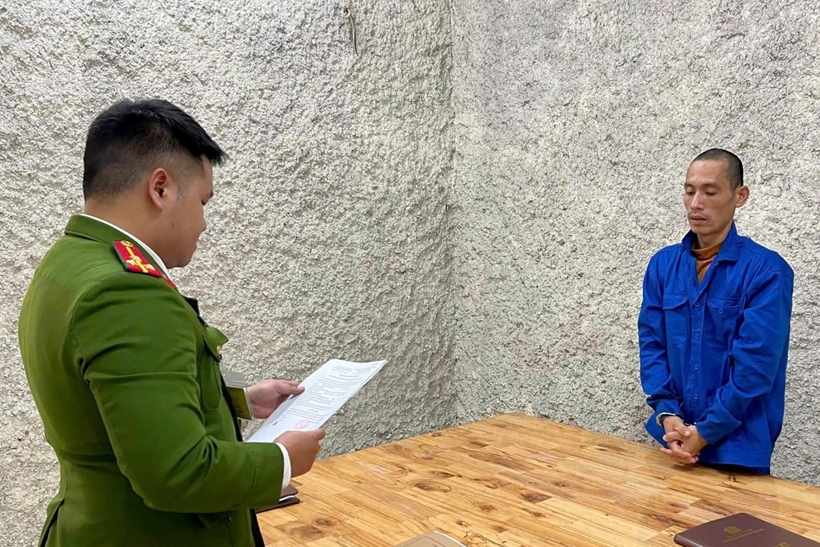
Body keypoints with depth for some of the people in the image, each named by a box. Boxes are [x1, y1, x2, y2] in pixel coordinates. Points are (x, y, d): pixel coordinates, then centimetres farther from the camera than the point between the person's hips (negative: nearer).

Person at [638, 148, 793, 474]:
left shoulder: (766, 270, -13)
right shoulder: (662, 265, 2)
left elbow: (756, 363, -17)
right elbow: (651, 343, 0)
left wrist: (705, 433, -16)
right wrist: (667, 414, -13)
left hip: (738, 442, -4)